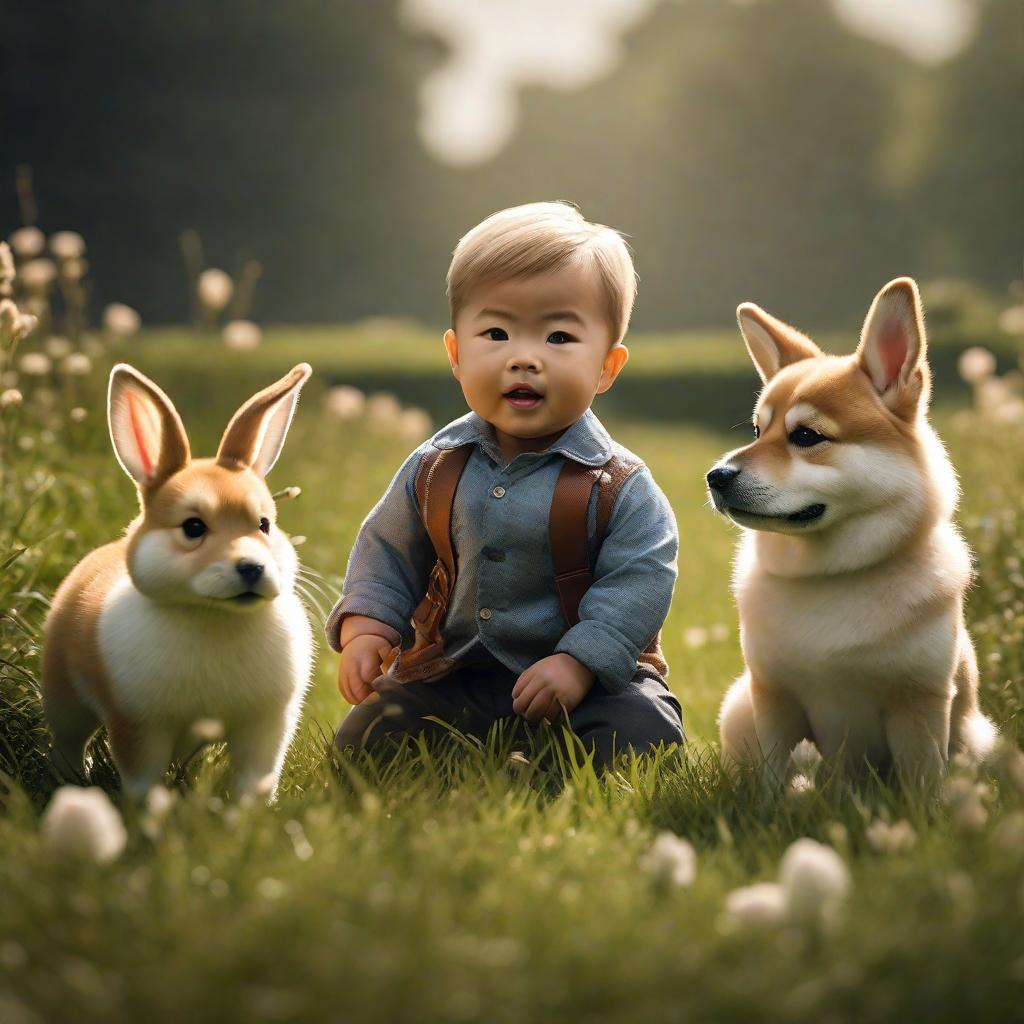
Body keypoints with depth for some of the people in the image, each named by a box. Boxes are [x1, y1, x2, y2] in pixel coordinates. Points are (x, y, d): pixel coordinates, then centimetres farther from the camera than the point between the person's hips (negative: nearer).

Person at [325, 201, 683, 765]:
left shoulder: (620, 485, -10)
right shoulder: (436, 467, 2)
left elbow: (639, 582, -13)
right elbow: (387, 552, 12)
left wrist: (579, 662, -24)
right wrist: (365, 631, -3)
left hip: (588, 681, -3)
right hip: (454, 679, 3)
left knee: (641, 734, -27)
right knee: (365, 737, -11)